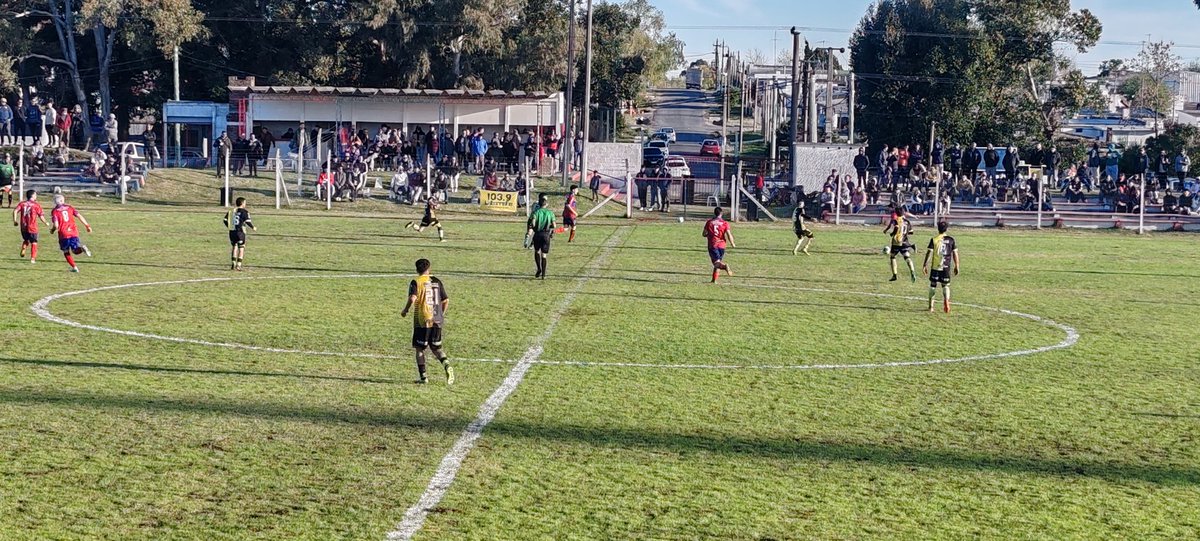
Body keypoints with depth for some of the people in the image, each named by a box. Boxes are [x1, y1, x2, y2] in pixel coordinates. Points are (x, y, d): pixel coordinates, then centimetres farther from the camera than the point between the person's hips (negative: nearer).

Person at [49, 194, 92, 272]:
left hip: (63, 234, -3)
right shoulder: (69, 207, 10)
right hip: (74, 233, 3)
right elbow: (79, 216, 2)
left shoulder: (55, 211, -1)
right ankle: (82, 248, -23)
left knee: (66, 252, 15)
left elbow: (56, 225, -9)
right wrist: (87, 225, 7)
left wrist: (52, 230, 12)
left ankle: (74, 267, 8)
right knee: (76, 250, 10)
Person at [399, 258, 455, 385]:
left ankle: (423, 377, 2)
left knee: (419, 349, 8)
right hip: (437, 321, 4)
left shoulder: (416, 282, -5)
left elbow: (412, 298, -20)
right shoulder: (437, 281, 10)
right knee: (436, 348, 13)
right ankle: (447, 366, -14)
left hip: (422, 321, -4)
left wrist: (405, 311, -5)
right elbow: (446, 300, 9)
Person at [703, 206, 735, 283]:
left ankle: (724, 266, -42)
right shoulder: (725, 223, -1)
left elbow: (704, 234, 4)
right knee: (718, 262, 14)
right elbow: (729, 234, -7)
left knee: (716, 263, -10)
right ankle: (714, 280, 14)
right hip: (721, 245, 1)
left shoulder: (709, 222, 2)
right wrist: (732, 244, 7)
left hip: (712, 245, -1)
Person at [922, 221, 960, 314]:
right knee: (946, 285, 10)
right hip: (946, 267, 1)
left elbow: (929, 253, -7)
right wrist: (956, 266, 10)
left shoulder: (934, 240, -3)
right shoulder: (951, 239, 2)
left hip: (935, 267, -1)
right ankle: (946, 300, -18)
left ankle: (931, 306, 14)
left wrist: (925, 265, -2)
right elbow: (955, 254, 2)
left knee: (933, 285, 11)